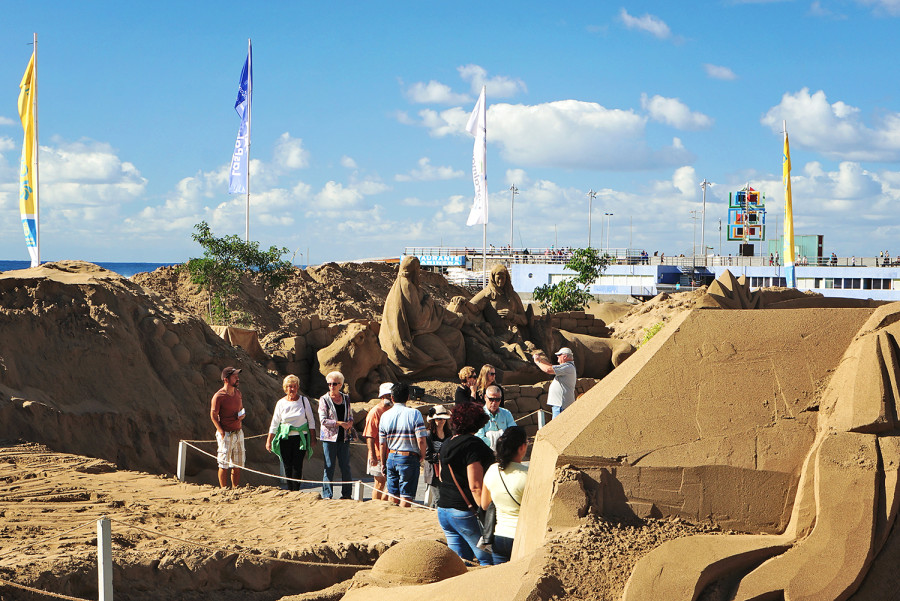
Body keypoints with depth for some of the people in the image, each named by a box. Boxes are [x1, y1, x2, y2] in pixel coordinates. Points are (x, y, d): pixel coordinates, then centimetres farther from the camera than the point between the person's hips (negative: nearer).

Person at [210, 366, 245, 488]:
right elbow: (213, 415, -9)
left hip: (238, 432, 7)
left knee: (237, 464, 10)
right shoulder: (218, 396, -12)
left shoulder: (238, 393, 9)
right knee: (224, 464, -3)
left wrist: (242, 415, -2)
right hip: (225, 434, -7)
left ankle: (235, 489, 19)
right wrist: (222, 432, -17)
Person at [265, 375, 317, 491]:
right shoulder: (281, 403, 4)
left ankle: (296, 491, -6)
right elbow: (274, 423, 6)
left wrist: (313, 438, 3)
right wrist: (269, 440, 2)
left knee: (297, 465, -9)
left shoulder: (303, 400, 3)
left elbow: (311, 420, 7)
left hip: (301, 437, -1)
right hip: (285, 438, 1)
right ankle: (289, 491, 11)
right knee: (287, 466, 1)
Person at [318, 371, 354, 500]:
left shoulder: (346, 399, 11)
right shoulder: (324, 400, -1)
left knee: (345, 466, 4)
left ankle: (347, 493, 11)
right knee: (329, 467, -2)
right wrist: (339, 423, -15)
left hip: (344, 437, 3)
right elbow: (323, 420, -8)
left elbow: (350, 416, 18)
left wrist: (350, 423, -5)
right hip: (329, 437, -3)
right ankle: (327, 495, 4)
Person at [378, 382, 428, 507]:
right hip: (409, 458, -4)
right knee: (406, 496, -1)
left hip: (391, 457, 4)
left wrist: (383, 463, 19)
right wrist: (422, 456, 3)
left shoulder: (385, 415, 3)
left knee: (393, 495, 13)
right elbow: (421, 440, -15)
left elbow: (382, 443, 8)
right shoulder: (414, 413, -10)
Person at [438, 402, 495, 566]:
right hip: (466, 512, -8)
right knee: (489, 559, -2)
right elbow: (475, 486, -19)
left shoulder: (447, 444, 11)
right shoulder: (474, 445, -14)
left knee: (460, 561, 11)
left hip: (443, 510, 8)